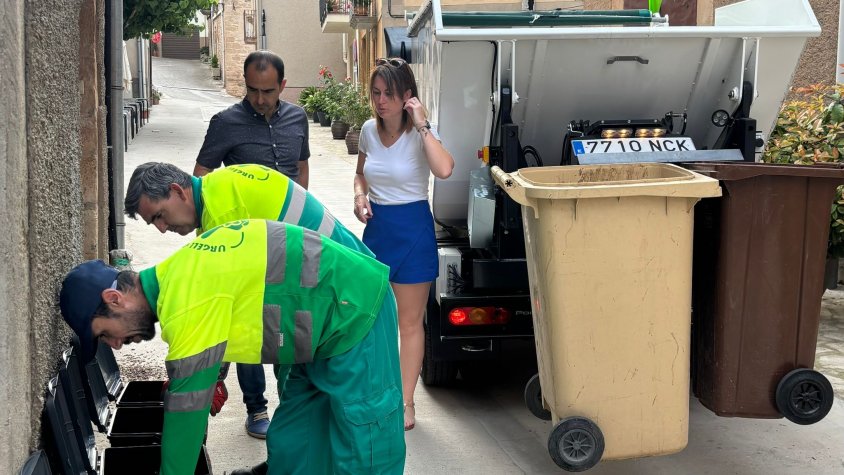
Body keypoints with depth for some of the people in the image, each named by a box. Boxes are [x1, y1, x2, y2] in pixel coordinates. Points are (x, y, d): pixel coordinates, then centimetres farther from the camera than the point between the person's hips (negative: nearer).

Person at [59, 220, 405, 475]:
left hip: (355, 309, -10)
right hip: (326, 324, 10)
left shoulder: (189, 301, -25)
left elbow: (187, 406, -20)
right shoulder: (174, 278, 5)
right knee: (290, 445, 13)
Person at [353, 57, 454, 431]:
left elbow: (444, 170, -36)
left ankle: (406, 402, 17)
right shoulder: (369, 130, 1)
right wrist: (360, 196, -2)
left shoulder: (420, 133, -15)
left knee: (409, 322, 5)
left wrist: (422, 125, -32)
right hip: (376, 226, 5)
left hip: (412, 228, -5)